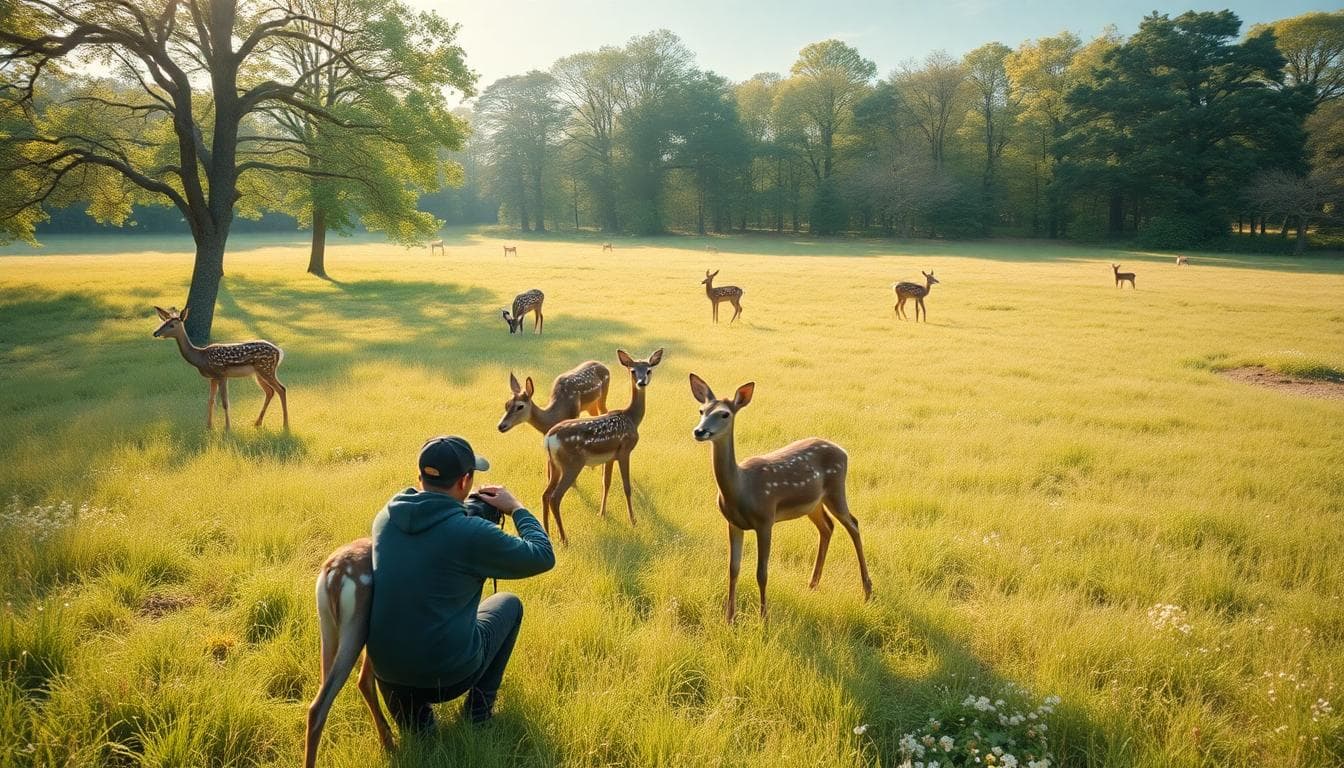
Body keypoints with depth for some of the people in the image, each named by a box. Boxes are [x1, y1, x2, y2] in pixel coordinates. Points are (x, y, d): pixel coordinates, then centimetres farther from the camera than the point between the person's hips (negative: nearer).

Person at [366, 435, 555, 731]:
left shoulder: (386, 516, -4)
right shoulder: (473, 534, -21)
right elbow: (543, 557, -6)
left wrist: (478, 508, 11)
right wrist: (515, 508, 8)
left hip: (386, 674, 4)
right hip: (450, 676, -4)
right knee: (509, 604, 22)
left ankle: (413, 712, 21)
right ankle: (479, 706, 22)